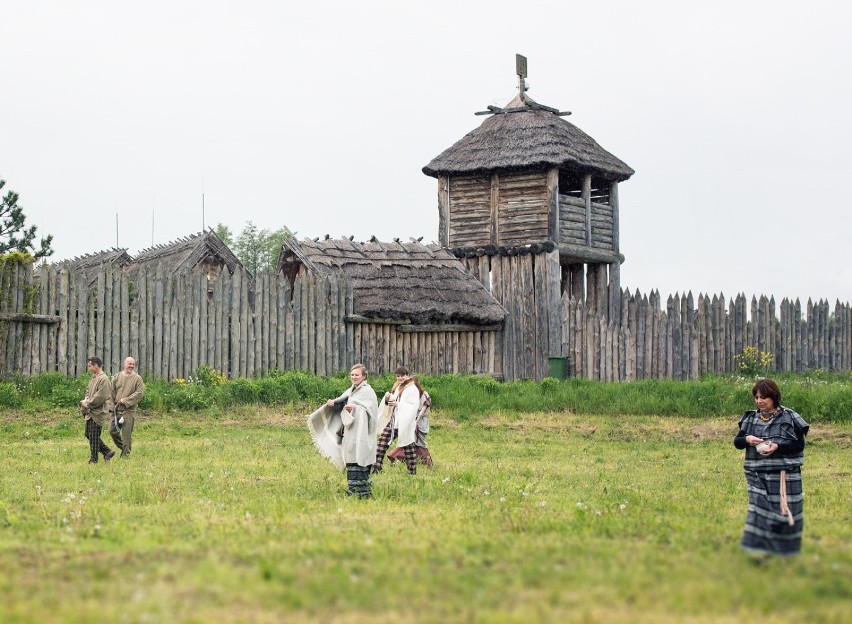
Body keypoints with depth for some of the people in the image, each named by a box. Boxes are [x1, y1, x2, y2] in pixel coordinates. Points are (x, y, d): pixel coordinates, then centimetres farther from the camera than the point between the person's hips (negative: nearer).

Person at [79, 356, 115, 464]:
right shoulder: (93, 377, 13)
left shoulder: (103, 379, -17)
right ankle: (107, 452, 22)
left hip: (98, 413, -10)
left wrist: (87, 403, -14)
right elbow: (88, 390, 23)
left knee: (94, 437, -3)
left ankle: (93, 459, 8)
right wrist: (86, 400, 3)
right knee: (88, 434, 14)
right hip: (91, 412, 10)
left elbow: (99, 398, -22)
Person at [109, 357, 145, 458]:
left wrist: (126, 401, -14)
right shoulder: (117, 377, 9)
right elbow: (112, 392, 9)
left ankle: (126, 454, 7)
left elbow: (139, 393, -9)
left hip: (129, 411, -3)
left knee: (127, 434, -3)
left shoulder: (137, 379, 0)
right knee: (113, 430, 3)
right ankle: (123, 448, 23)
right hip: (116, 409, 3)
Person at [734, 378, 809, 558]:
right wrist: (747, 439, -12)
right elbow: (737, 442, 11)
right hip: (758, 475, 2)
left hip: (784, 474, -2)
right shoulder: (751, 418, 8)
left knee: (783, 510, 3)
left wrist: (778, 446, -20)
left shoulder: (789, 418, -3)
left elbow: (800, 443, -5)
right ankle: (758, 548, 1)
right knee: (759, 509, -4)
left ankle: (784, 548, 19)